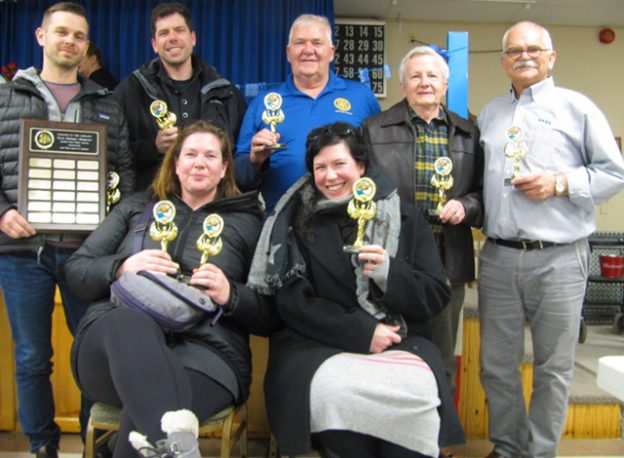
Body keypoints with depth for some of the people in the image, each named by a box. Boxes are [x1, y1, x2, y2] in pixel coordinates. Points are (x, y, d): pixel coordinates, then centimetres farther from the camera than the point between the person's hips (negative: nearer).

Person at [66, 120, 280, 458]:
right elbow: (76, 271, 16)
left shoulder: (247, 223, 18)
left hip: (204, 348, -2)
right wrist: (122, 267, -6)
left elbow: (272, 316, 11)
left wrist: (230, 296, -10)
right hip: (116, 331, 2)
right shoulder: (137, 207, 24)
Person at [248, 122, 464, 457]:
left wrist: (390, 273, -14)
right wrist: (362, 332, -12)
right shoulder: (297, 223, 8)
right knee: (331, 389, -34)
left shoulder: (405, 219, 10)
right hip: (318, 342, 0)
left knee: (418, 388, -32)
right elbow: (292, 302, 0)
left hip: (399, 340, 1)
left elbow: (437, 297, 6)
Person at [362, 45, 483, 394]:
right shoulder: (374, 129, 6)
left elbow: (484, 191, 12)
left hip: (448, 261, 3)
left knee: (442, 358, 13)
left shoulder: (468, 134, 12)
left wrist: (465, 206, -8)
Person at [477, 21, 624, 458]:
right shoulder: (489, 113, 16)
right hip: (498, 257, 4)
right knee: (497, 363, 11)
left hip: (558, 258, -3)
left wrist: (560, 183, -12)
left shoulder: (576, 107, 2)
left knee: (553, 366, 6)